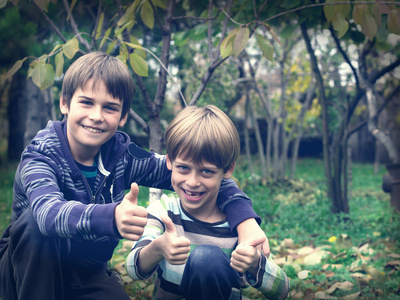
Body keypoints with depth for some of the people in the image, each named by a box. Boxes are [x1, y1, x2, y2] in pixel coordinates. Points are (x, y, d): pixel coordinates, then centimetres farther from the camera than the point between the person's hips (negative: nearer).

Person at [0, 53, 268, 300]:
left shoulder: (122, 155, -11)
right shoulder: (42, 156, -21)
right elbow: (48, 213, -43)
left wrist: (246, 220, -25)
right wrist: (111, 218, -63)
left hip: (87, 277, 2)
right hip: (29, 274, -2)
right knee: (35, 220, -32)